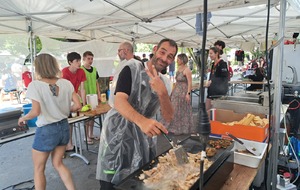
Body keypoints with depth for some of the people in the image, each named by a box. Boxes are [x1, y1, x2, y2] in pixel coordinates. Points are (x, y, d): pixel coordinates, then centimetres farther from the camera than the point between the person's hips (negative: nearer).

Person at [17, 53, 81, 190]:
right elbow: (77, 105, -6)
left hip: (46, 130, -5)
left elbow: (36, 112, -22)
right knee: (58, 164, 22)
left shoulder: (35, 85, -16)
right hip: (63, 127, 5)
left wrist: (23, 118, -1)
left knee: (38, 169, 17)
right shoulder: (66, 83, -4)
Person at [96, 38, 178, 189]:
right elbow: (119, 102, -24)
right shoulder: (132, 70, -10)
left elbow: (168, 118, -4)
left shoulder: (163, 83, 6)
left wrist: (162, 93, -23)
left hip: (142, 137, 5)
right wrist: (142, 121, -43)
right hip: (117, 134, -5)